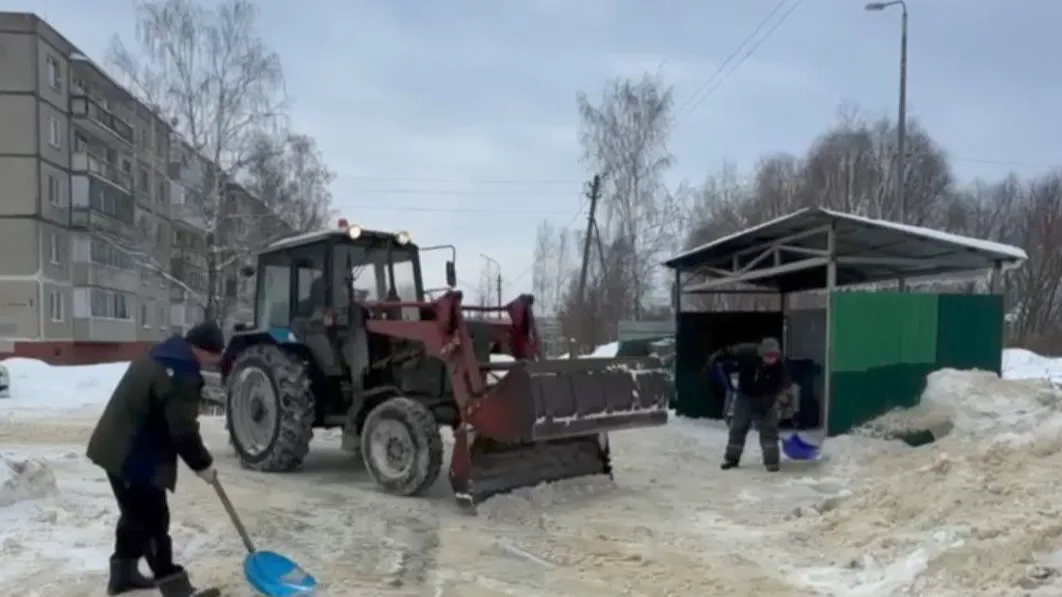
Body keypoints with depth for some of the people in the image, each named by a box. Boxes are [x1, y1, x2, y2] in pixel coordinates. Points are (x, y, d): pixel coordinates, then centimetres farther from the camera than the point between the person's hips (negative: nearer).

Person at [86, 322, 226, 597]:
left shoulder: (160, 357, 11)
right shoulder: (181, 375, -23)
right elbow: (183, 429, -22)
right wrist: (203, 464, -7)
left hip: (119, 448, 11)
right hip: (134, 456, -11)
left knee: (136, 514, 22)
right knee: (153, 520, -6)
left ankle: (123, 572, 34)